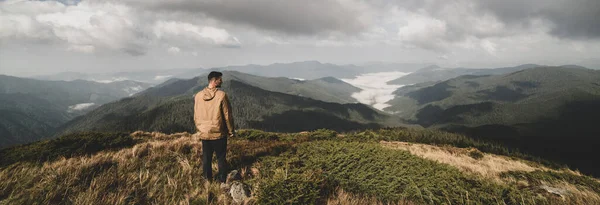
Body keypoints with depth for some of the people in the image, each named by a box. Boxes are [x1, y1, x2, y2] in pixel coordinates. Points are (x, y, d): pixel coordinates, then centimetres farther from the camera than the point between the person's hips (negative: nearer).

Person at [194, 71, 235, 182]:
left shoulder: (198, 96, -2)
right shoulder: (221, 95, -16)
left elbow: (196, 116, 6)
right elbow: (227, 115, -11)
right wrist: (230, 131, 1)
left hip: (204, 133, 4)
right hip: (219, 133, -4)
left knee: (206, 157, 16)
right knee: (221, 158, 11)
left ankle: (207, 179, 28)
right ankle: (222, 179, 19)